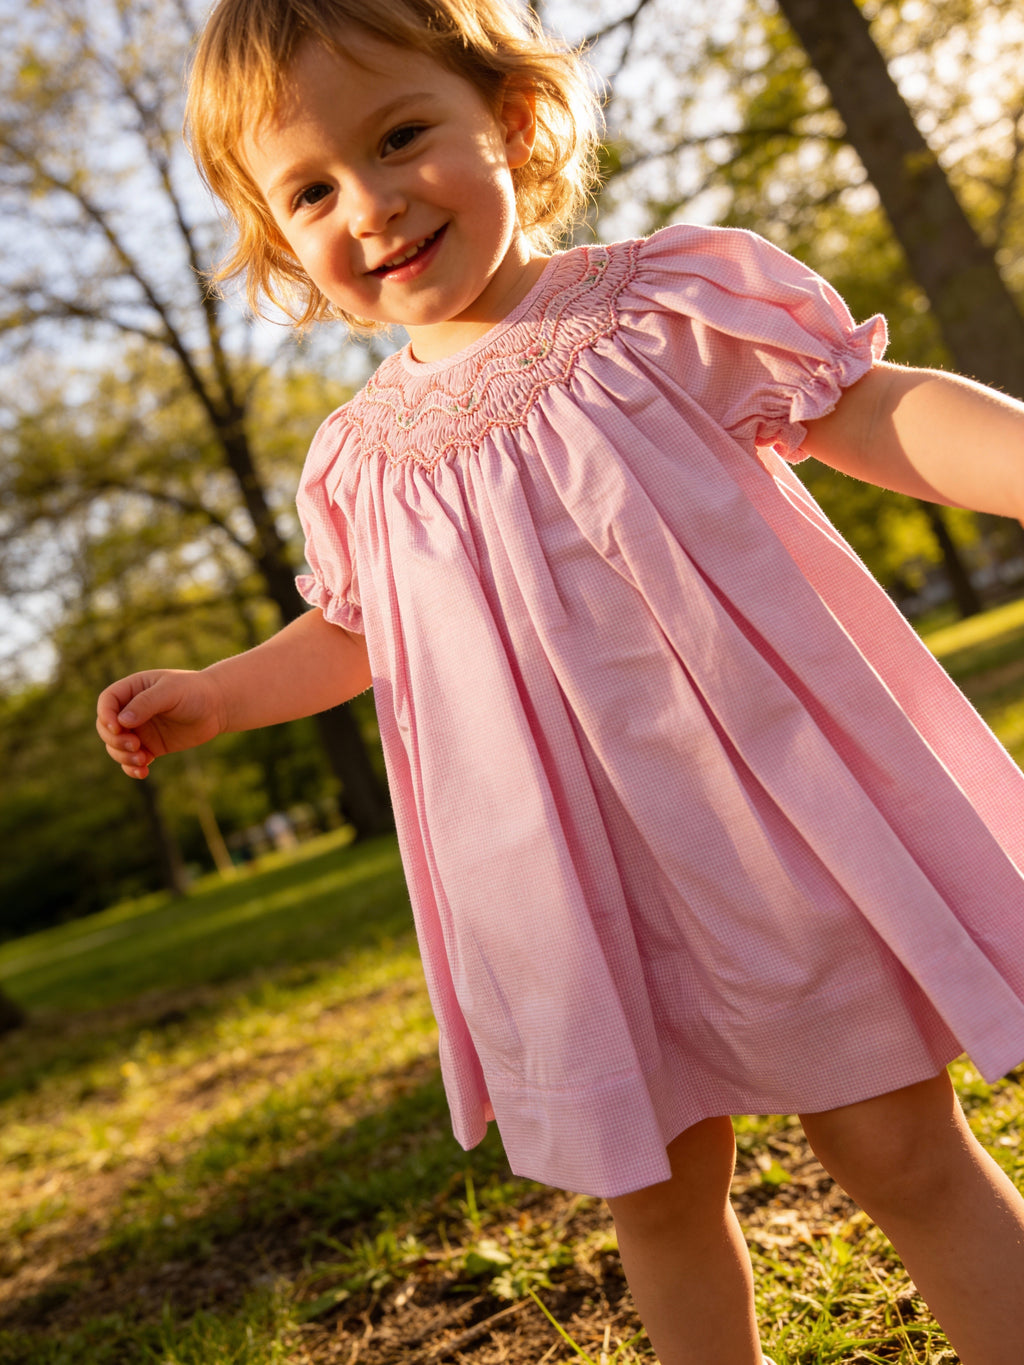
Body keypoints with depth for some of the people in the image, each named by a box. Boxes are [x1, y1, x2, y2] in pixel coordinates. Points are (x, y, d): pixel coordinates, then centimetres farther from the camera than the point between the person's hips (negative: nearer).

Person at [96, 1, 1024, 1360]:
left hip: (762, 801, -3)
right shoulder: (353, 461, 5)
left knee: (898, 1146, 9)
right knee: (656, 1193, 17)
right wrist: (212, 694, 8)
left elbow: (878, 409, -4)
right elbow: (349, 635, 20)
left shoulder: (662, 300, -5)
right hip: (567, 885, 4)